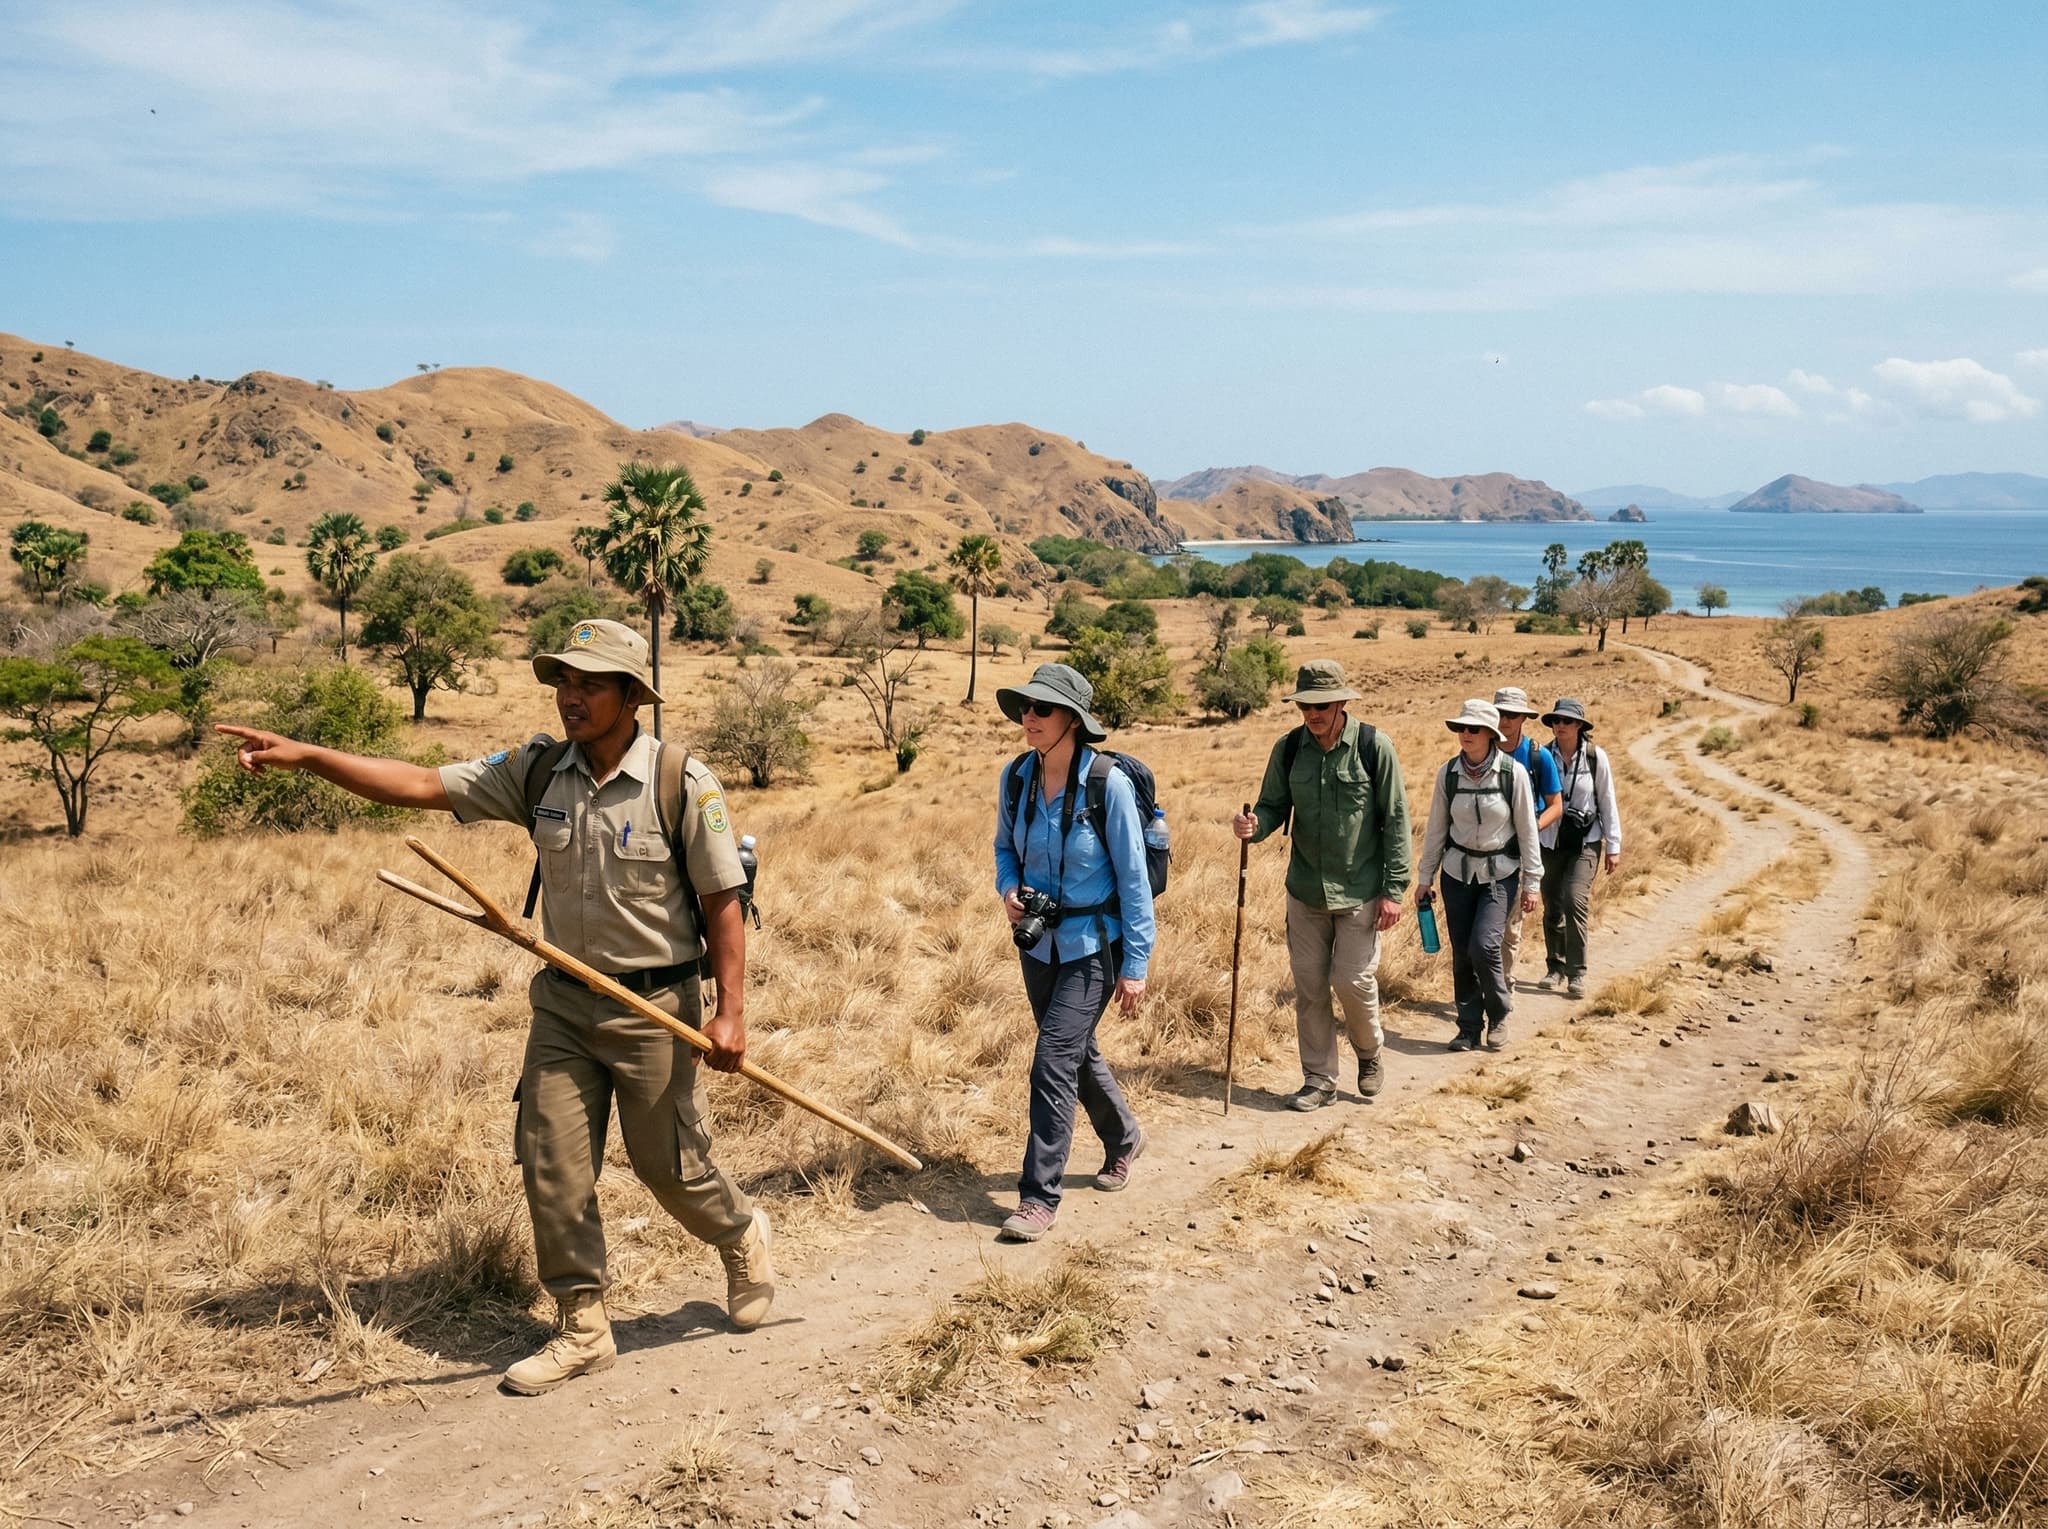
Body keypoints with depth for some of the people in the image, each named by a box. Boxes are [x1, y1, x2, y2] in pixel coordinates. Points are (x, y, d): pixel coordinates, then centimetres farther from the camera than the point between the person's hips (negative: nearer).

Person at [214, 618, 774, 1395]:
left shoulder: (683, 784, -14)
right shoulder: (537, 770, -2)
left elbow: (722, 902, -11)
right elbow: (419, 785, -6)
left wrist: (730, 1011, -16)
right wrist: (305, 756, -16)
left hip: (656, 1007, -4)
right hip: (565, 1001, 5)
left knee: (671, 1166, 8)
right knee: (552, 1165, 2)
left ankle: (743, 1237, 40)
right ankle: (582, 1328, 16)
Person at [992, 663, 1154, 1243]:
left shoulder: (1108, 784, -20)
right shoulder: (1016, 777, -5)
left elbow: (1133, 878, -14)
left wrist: (1135, 964, -13)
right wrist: (1008, 888, -9)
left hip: (1092, 945, -6)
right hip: (1039, 942, 6)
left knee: (1053, 1062, -12)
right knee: (1077, 1052, 21)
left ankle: (1039, 1197, -3)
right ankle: (1123, 1138, 47)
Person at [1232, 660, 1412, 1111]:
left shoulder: (1374, 746, -10)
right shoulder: (1288, 749, -1)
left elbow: (1395, 820, -7)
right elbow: (1274, 806, 6)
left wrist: (1394, 889, -9)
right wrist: (1254, 825, -19)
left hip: (1359, 891, -3)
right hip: (1305, 889, 4)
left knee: (1353, 980, -2)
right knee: (1309, 985, 7)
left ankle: (1370, 1055, 28)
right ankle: (1319, 1079, 22)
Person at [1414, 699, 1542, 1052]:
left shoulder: (1513, 773, -10)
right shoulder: (1448, 774, -3)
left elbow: (1527, 830, -4)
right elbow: (1436, 828, 5)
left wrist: (1531, 881, -3)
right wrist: (1424, 878, 7)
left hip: (1500, 873, -3)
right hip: (1458, 871, 3)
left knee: (1483, 946, -16)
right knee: (1461, 954, 3)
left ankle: (1499, 1012, 10)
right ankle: (1469, 1027, 17)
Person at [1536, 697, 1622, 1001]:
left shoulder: (1596, 757, -4)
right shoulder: (1543, 756, -1)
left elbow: (1608, 802, 2)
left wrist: (1613, 846, 2)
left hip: (1586, 841, -2)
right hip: (1550, 841, 2)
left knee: (1574, 900, -17)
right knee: (1552, 907, 7)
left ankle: (1577, 974, -11)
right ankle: (1555, 967, 25)